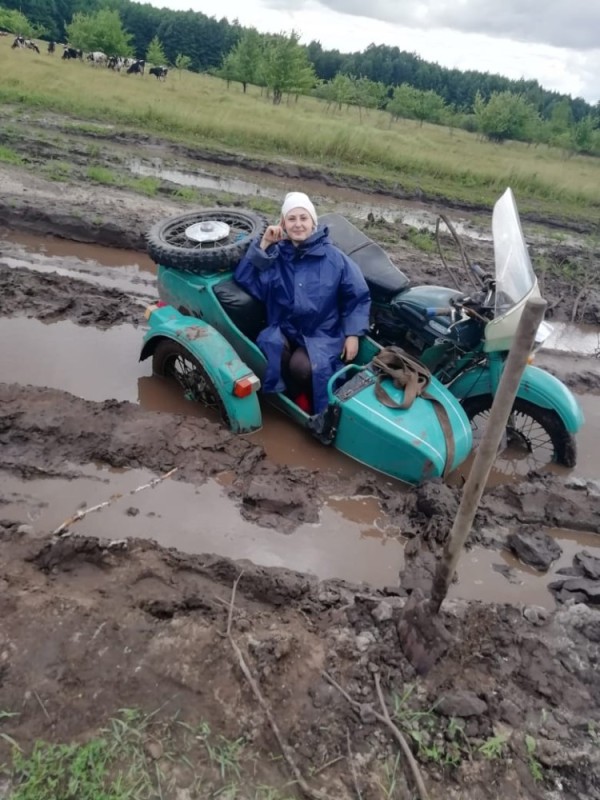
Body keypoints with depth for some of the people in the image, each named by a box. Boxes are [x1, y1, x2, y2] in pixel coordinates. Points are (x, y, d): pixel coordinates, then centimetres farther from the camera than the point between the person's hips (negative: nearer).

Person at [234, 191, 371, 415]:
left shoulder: (333, 257, -3)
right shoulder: (276, 255, 2)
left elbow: (358, 297, 3)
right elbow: (244, 280, -9)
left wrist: (353, 334, -5)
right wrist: (263, 245, -13)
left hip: (321, 335, -2)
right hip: (283, 330, 2)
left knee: (302, 367, -30)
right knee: (270, 349, -30)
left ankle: (310, 398, 6)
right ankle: (296, 396, -2)